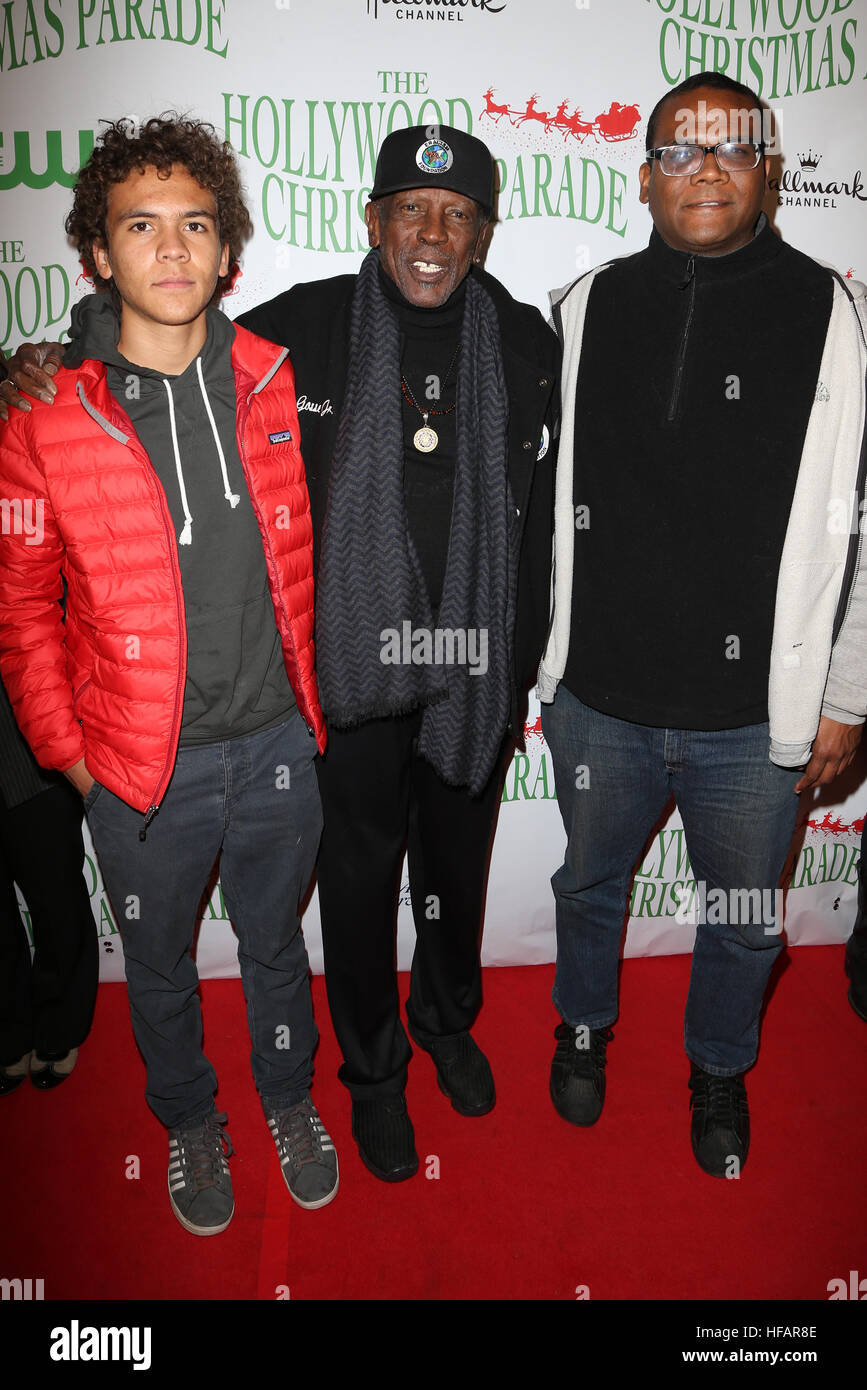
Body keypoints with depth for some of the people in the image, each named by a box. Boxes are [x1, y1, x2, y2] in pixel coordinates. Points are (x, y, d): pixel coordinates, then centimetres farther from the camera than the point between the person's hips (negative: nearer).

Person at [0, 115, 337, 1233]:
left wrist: (309, 694, 8)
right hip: (142, 763, -1)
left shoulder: (271, 384, -4)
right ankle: (189, 1120, 48)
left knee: (275, 942, 22)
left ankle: (289, 1098, 49)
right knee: (159, 964, 20)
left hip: (275, 741, 2)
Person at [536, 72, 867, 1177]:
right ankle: (584, 1027, 52)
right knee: (591, 882, 23)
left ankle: (720, 1068, 48)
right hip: (597, 697, 2)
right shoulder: (584, 310, 0)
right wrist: (538, 658, 9)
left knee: (741, 919, 18)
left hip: (755, 712, -1)